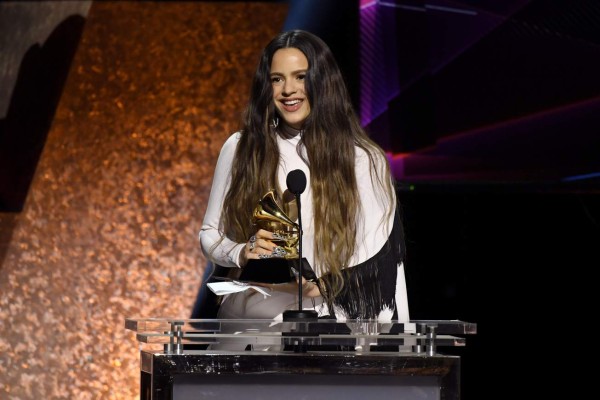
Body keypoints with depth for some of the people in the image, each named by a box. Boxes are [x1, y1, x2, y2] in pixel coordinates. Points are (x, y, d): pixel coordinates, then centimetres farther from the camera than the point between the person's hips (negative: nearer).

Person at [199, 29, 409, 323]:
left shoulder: (362, 159, 3)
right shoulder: (240, 149, 9)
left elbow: (380, 265, 4)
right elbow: (209, 234, 16)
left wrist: (317, 286, -11)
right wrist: (241, 254, -5)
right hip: (245, 316, 2)